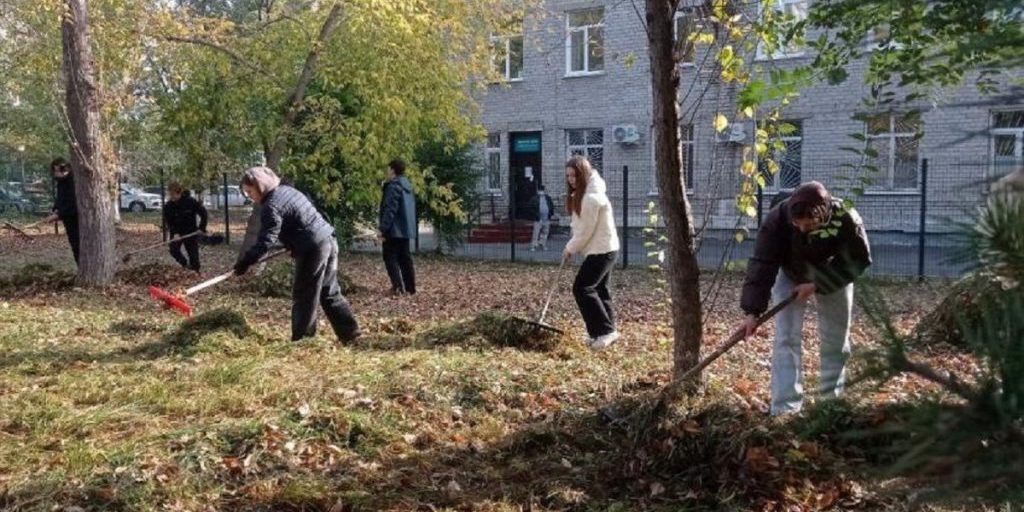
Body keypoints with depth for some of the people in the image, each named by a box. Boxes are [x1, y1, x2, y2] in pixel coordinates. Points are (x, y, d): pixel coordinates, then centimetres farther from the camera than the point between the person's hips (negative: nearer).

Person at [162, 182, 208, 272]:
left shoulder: (191, 201, -18)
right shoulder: (168, 206, -12)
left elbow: (203, 212, -10)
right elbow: (168, 221, -12)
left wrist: (202, 228, -13)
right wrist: (174, 232, -27)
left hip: (191, 232, -2)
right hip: (177, 232, 2)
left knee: (193, 254, -1)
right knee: (173, 249, -14)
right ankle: (185, 264, 10)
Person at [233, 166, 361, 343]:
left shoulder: (271, 206, -13)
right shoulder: (287, 190, 16)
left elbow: (266, 240, -20)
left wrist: (245, 261, -19)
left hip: (313, 249, -9)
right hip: (328, 240, 9)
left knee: (304, 296, 0)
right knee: (330, 292, 15)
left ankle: (302, 340, 7)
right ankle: (350, 332, 17)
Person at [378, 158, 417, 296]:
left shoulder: (393, 186, -14)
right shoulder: (407, 186, 15)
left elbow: (390, 210, -21)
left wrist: (383, 228, -19)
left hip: (394, 230, -9)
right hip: (406, 229, 9)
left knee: (390, 258, -3)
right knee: (405, 258, 11)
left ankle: (398, 287, -11)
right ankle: (410, 288, 12)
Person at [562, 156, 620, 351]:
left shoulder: (591, 197, -22)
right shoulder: (584, 193, 11)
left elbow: (585, 231, -20)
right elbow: (582, 227, 16)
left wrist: (570, 249, -7)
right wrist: (572, 247, 5)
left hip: (601, 250, -10)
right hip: (604, 248, 10)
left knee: (582, 288, -11)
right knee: (599, 289, 13)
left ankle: (605, 331, -9)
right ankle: (606, 331, 19)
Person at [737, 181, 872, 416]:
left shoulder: (846, 219, -34)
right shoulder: (777, 220, -35)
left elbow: (858, 260, -21)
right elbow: (762, 264, -35)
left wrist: (817, 285, -30)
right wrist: (752, 311, -41)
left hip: (833, 277, 1)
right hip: (790, 275, -1)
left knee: (836, 338, 9)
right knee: (786, 337, -11)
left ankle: (832, 398, 28)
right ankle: (785, 408, -9)